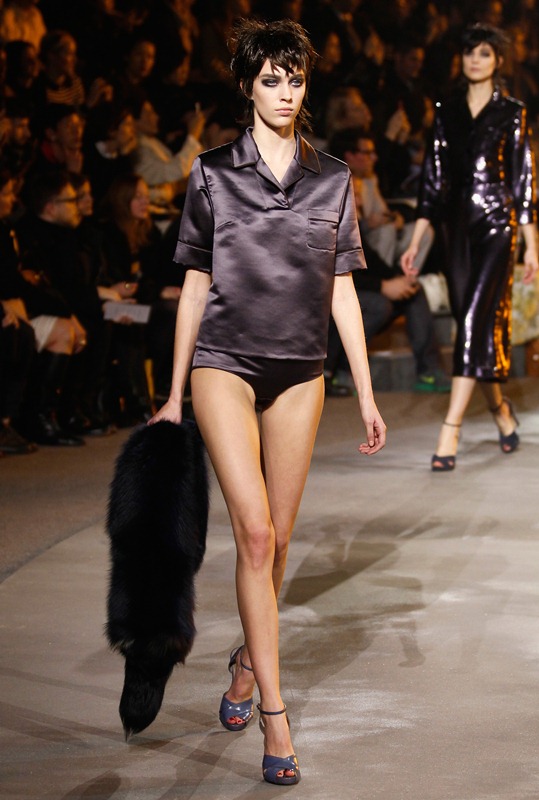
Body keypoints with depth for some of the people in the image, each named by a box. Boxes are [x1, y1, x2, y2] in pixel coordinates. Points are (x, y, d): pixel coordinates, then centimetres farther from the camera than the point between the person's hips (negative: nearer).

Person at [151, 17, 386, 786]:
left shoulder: (333, 179, 6)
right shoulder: (213, 173, 2)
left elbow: (342, 290, 8)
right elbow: (196, 284, 6)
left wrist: (366, 394, 5)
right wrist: (175, 392, 7)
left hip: (299, 370, 3)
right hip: (225, 362, -3)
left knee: (277, 536, 7)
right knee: (254, 532, -14)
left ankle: (248, 658, 34)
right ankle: (275, 712, -12)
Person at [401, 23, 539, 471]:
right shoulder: (447, 113, 11)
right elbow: (433, 178, 11)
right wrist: (416, 242, 7)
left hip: (497, 224, -4)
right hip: (457, 224, 4)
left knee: (475, 319, -14)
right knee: (471, 322, 8)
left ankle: (451, 432, -19)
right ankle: (500, 408, 30)